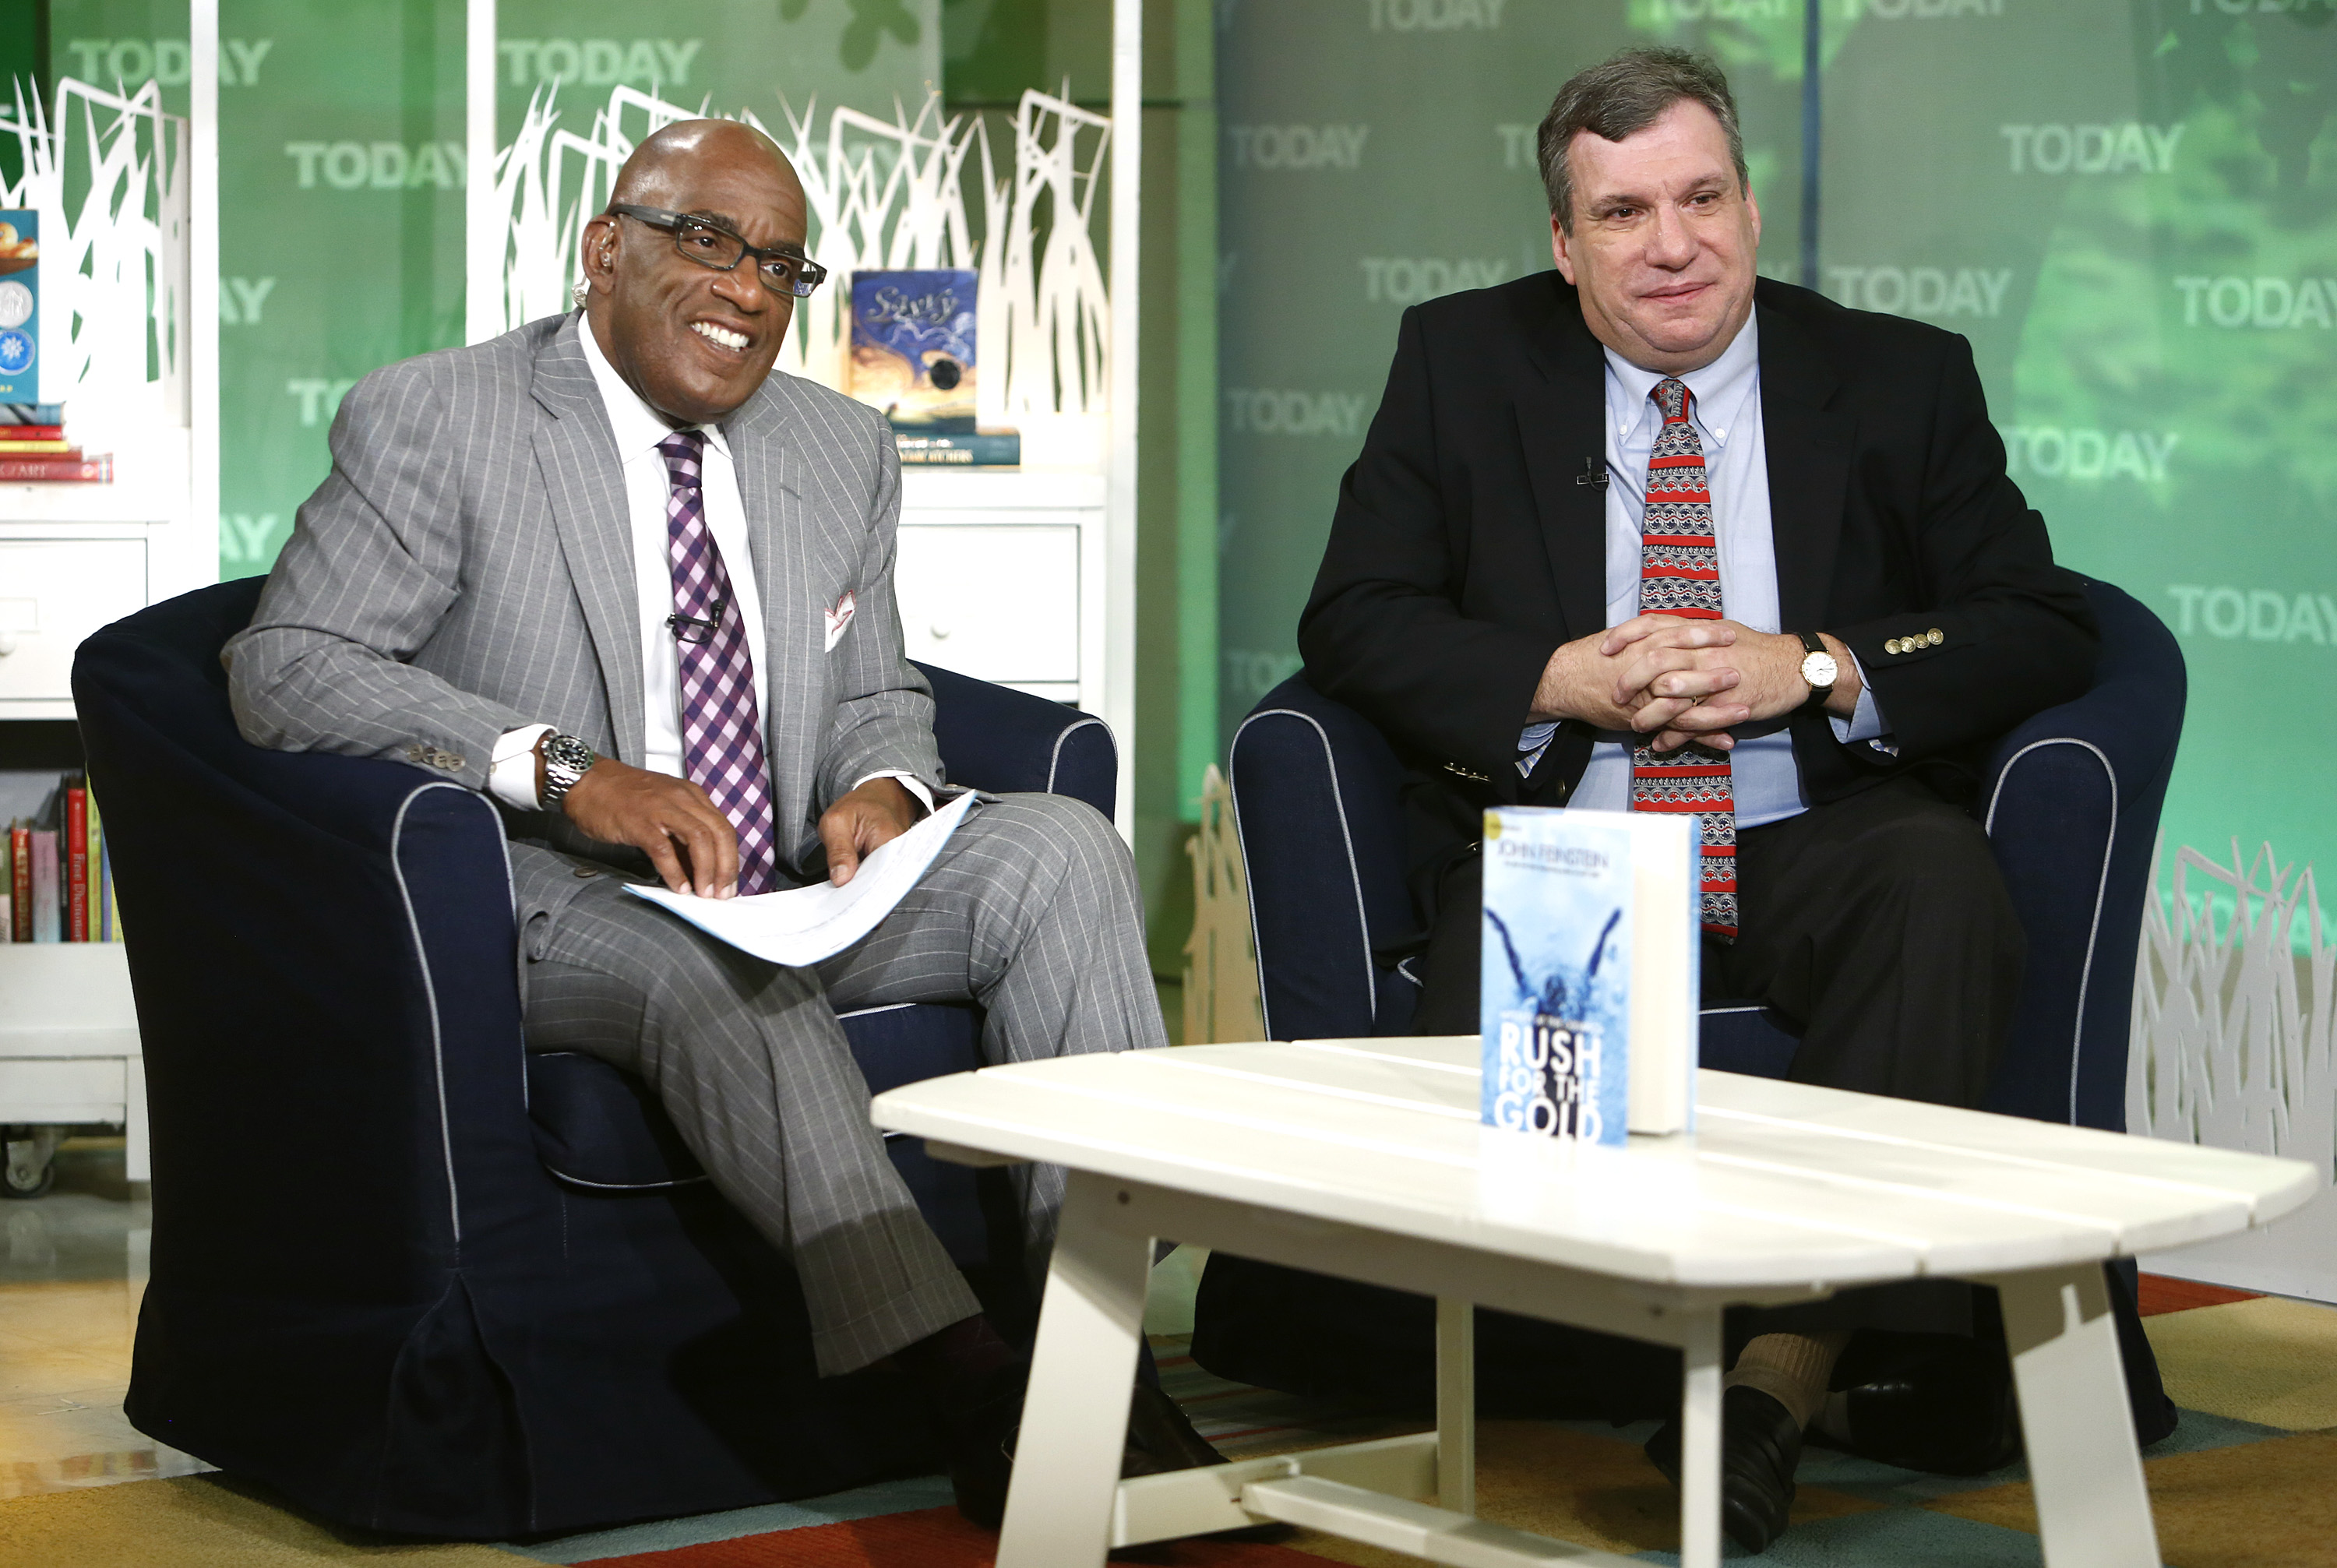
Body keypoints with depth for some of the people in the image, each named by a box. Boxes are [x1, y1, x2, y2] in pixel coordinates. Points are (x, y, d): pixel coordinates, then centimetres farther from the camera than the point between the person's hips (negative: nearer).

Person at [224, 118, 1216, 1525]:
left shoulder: (843, 452, 15)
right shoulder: (431, 426, -4)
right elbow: (283, 666, -11)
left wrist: (883, 785, -6)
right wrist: (562, 771, -24)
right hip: (549, 909, -5)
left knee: (1061, 846, -18)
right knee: (714, 970, -38)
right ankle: (972, 1388, -42)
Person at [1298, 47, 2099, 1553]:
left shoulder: (1902, 378, 8)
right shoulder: (1464, 361, 10)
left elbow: (2045, 626, 3)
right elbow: (1355, 620, 6)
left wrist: (1817, 670, -13)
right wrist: (1561, 682, -11)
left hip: (1817, 838, 0)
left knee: (1948, 891, -35)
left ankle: (1794, 1356, -33)